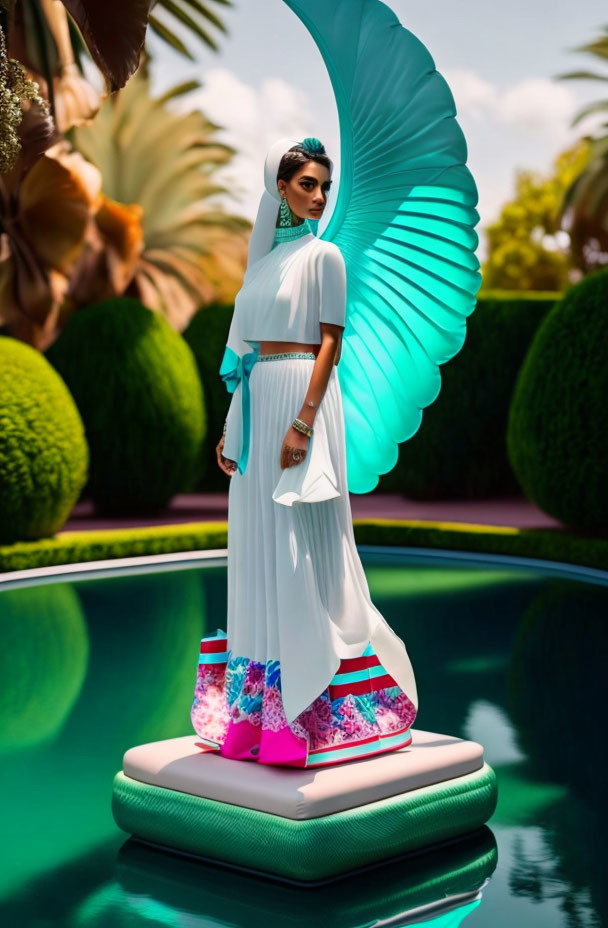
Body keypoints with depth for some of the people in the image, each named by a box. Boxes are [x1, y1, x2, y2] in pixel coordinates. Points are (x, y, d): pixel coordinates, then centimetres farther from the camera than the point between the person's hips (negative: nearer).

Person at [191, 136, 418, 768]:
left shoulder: (324, 255, -2)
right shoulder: (264, 258, 17)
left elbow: (330, 342, -9)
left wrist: (303, 423, -19)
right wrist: (232, 428, 12)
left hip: (301, 398, -7)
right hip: (256, 406, 7)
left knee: (302, 545, -6)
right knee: (258, 546, 9)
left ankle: (310, 708, 2)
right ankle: (257, 705, 17)